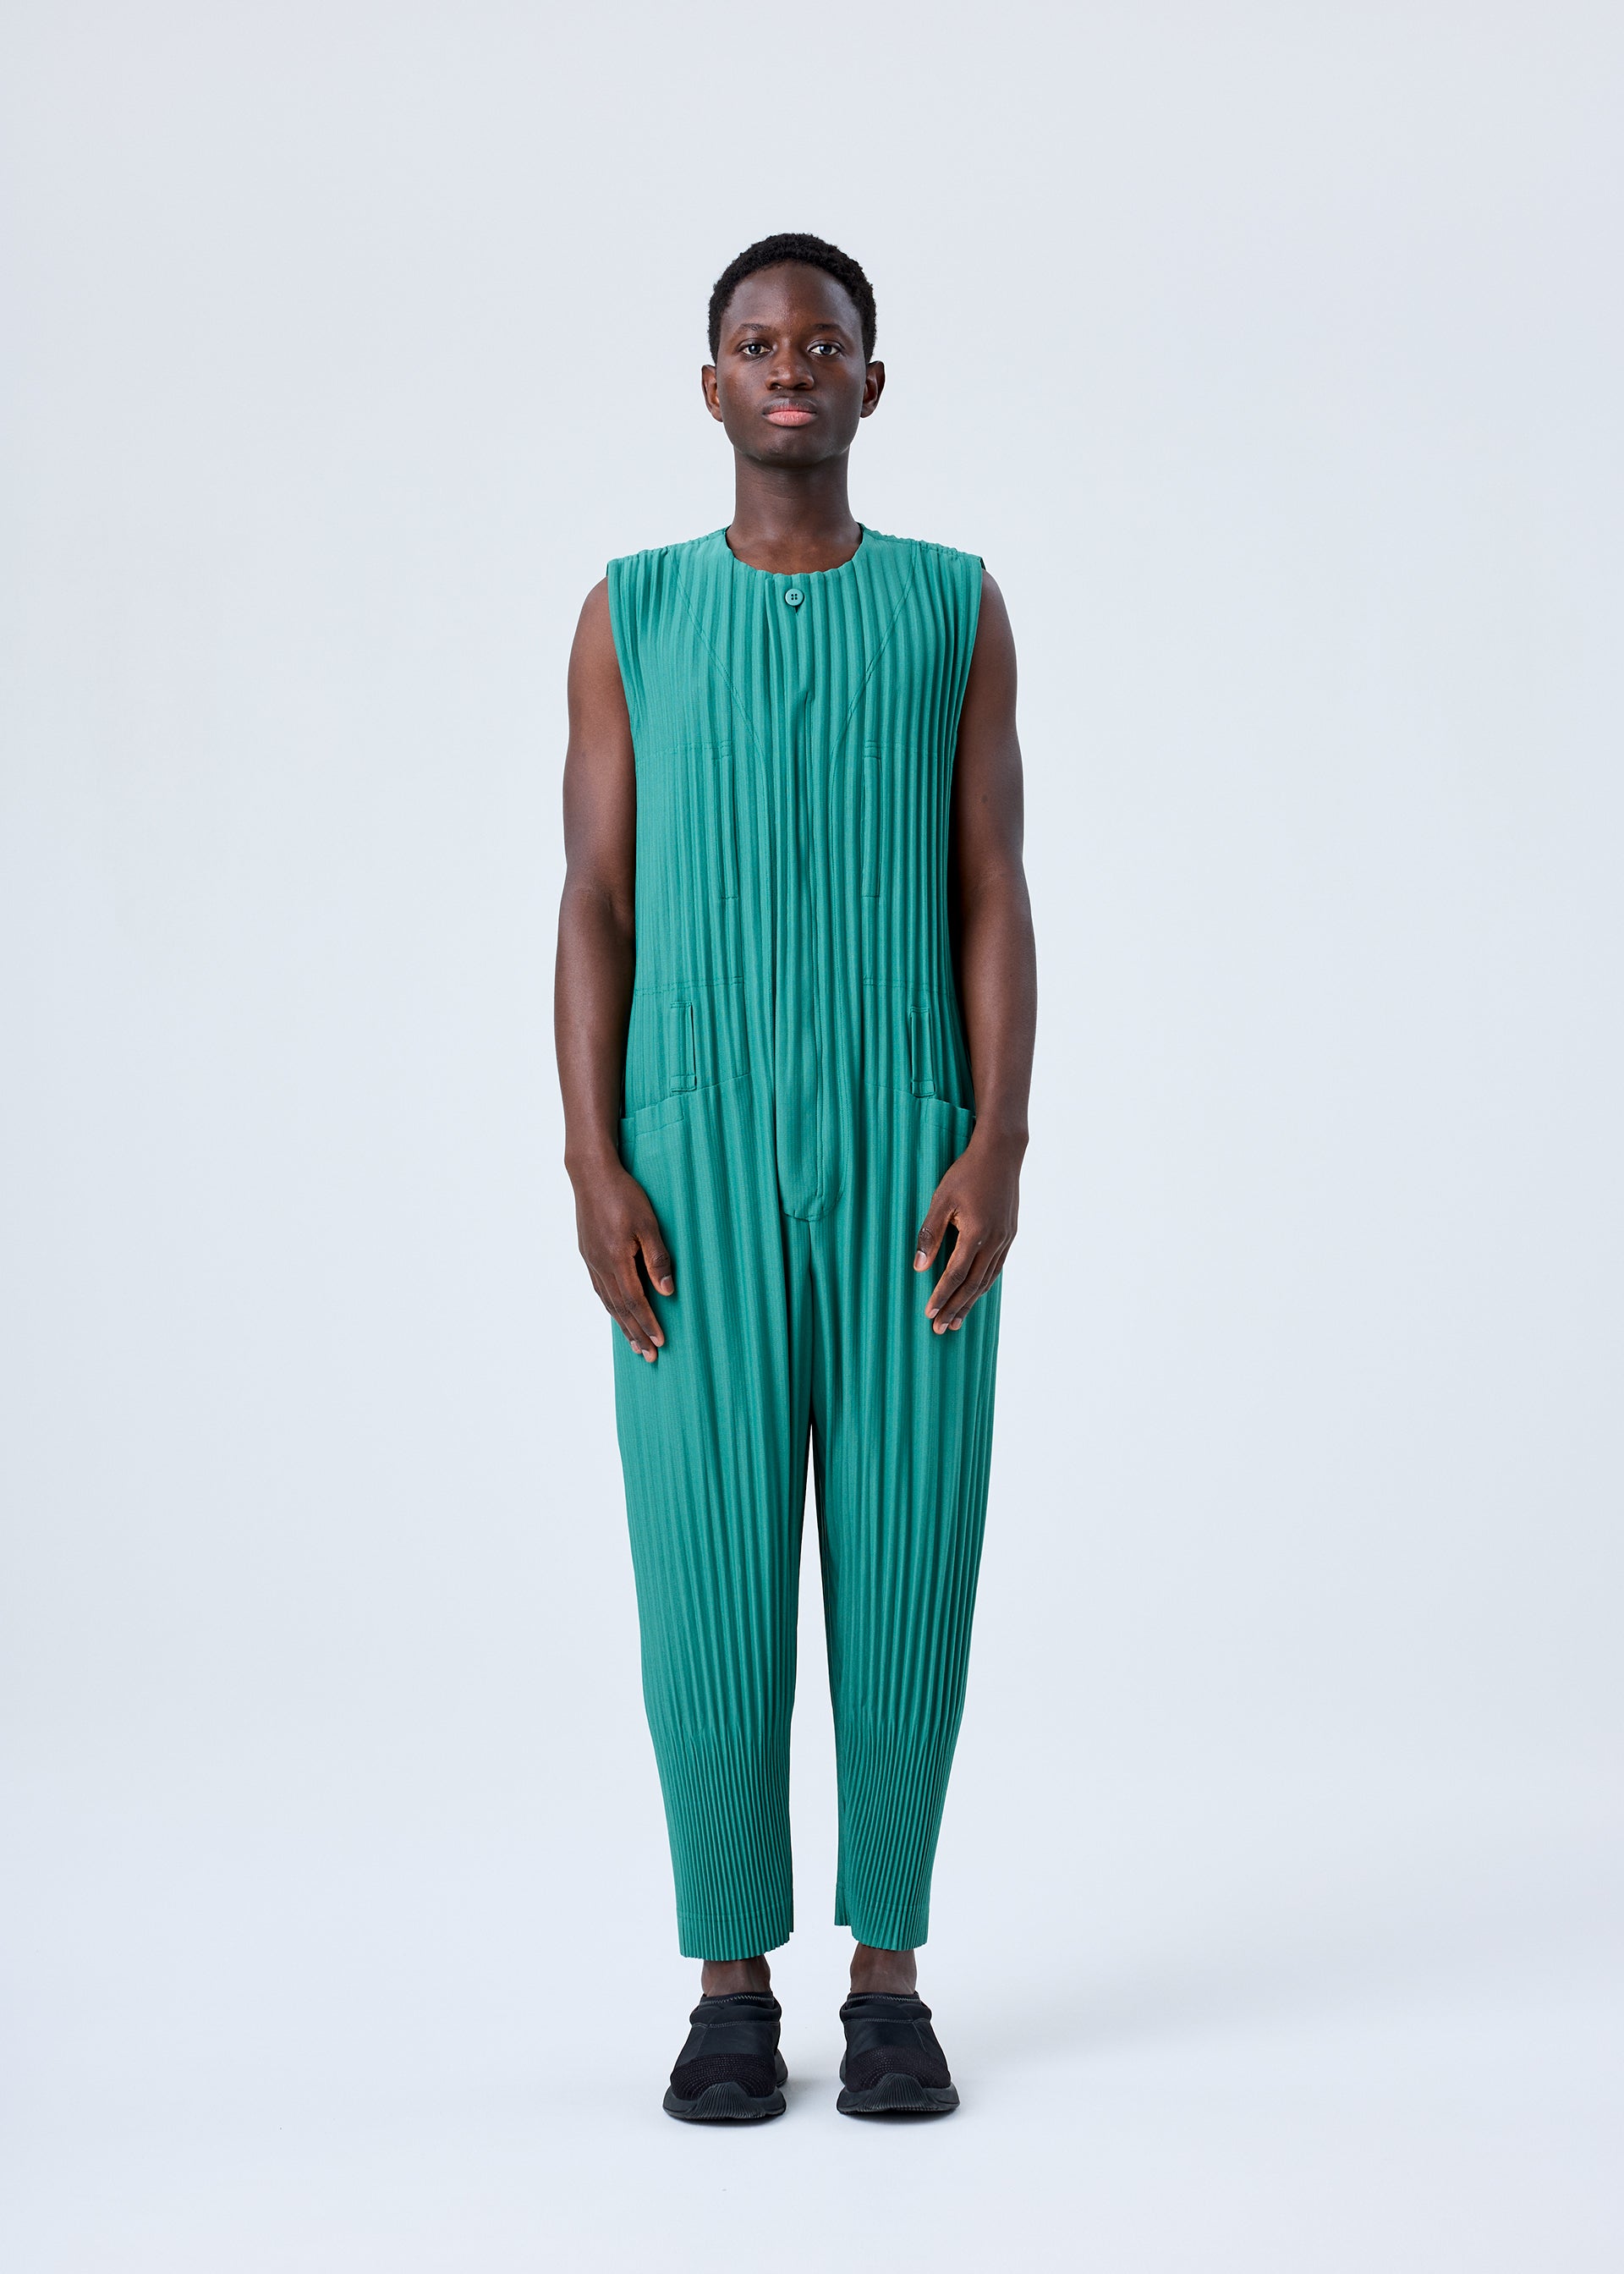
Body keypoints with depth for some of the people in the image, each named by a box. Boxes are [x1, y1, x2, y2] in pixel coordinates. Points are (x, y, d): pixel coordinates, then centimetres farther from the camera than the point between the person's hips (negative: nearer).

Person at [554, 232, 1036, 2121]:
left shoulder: (956, 609, 7)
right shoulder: (630, 617, 7)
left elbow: (992, 897, 3)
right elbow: (594, 908, 4)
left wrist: (1000, 1147, -8)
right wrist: (593, 1166, -7)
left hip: (909, 1152, 0)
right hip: (697, 1161, 0)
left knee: (905, 1557, 0)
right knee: (709, 1560, -1)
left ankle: (888, 1971, 14)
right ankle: (731, 1979, 12)